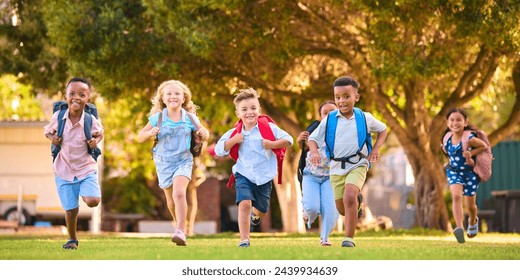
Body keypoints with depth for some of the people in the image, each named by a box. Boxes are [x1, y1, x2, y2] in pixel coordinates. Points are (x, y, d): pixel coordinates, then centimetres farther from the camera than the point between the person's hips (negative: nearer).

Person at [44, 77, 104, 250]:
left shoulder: (91, 121, -13)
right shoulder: (58, 117, -10)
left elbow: (99, 133, 8)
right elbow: (47, 130, 10)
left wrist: (96, 141, -12)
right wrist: (52, 138, -11)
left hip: (86, 169, -1)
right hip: (64, 171, 1)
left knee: (92, 201, -22)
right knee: (70, 210, 5)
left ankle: (84, 193, 15)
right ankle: (72, 240, 29)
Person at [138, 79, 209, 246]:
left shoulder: (190, 118, -5)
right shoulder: (157, 118, -6)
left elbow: (204, 135, 9)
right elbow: (140, 138, 0)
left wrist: (204, 133, -16)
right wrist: (150, 133, -22)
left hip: (183, 160, -2)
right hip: (163, 162, 2)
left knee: (179, 192, -25)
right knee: (171, 201, 12)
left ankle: (180, 232, -27)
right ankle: (181, 226, 38)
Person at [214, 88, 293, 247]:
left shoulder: (268, 128, -7)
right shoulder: (234, 133, -3)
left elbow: (288, 140, -9)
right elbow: (218, 150, -4)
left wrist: (272, 144, -22)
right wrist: (233, 141, -17)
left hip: (264, 176, 1)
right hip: (243, 175, -1)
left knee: (262, 209, 16)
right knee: (244, 203, -23)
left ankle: (255, 215, 56)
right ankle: (244, 240, -16)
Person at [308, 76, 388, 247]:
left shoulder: (365, 118, -2)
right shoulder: (329, 119, -2)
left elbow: (383, 130, 15)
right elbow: (313, 138, 3)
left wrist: (376, 148, 0)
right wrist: (314, 152, -18)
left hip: (358, 165, -3)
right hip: (336, 167, 3)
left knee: (349, 197, -28)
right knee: (342, 209, 9)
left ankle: (349, 239, -21)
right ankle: (357, 202, 47)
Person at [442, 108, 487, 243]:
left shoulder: (469, 139, -22)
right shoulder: (447, 139, -7)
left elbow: (484, 146, -10)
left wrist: (470, 154, -19)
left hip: (469, 172, -2)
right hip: (454, 171, 2)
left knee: (470, 205, 12)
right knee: (456, 196, -25)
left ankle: (472, 222, 47)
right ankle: (459, 228, -33)